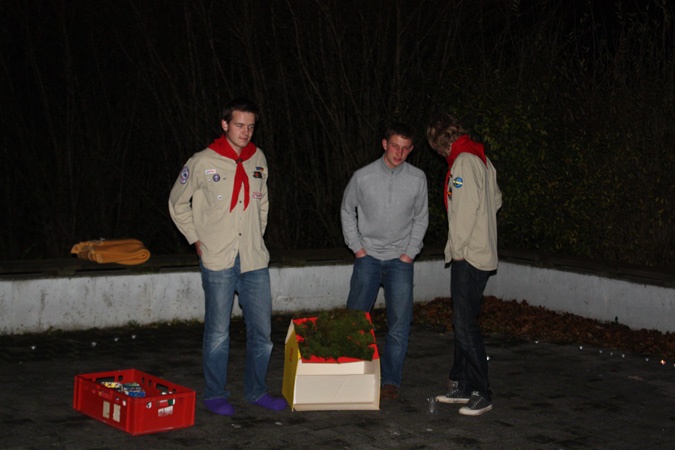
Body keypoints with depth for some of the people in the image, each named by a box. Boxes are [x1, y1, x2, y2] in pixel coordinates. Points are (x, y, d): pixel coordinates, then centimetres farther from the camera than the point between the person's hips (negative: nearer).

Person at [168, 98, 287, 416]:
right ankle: (215, 394, 15)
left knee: (262, 331, 8)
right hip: (218, 262, -4)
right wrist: (196, 239, 1)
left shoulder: (258, 160, 9)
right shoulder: (203, 163, -5)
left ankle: (256, 391, 23)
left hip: (255, 261, 5)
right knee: (218, 332, 2)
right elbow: (177, 203, 6)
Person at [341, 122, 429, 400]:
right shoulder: (363, 177, -4)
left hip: (400, 260, 0)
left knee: (399, 323, -3)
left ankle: (391, 381, 6)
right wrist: (357, 247, 2)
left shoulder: (417, 179, -1)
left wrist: (410, 252, 1)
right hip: (368, 257, 0)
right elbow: (347, 212, 9)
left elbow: (421, 218, 9)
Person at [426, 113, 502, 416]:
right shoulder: (481, 159, 16)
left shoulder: (463, 162, -13)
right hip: (481, 252, 10)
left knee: (466, 325, -8)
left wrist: (458, 247, -14)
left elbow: (468, 207, -21)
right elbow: (496, 200, 21)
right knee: (463, 323, 15)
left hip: (469, 256, -10)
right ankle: (461, 385, 23)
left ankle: (482, 394, -4)